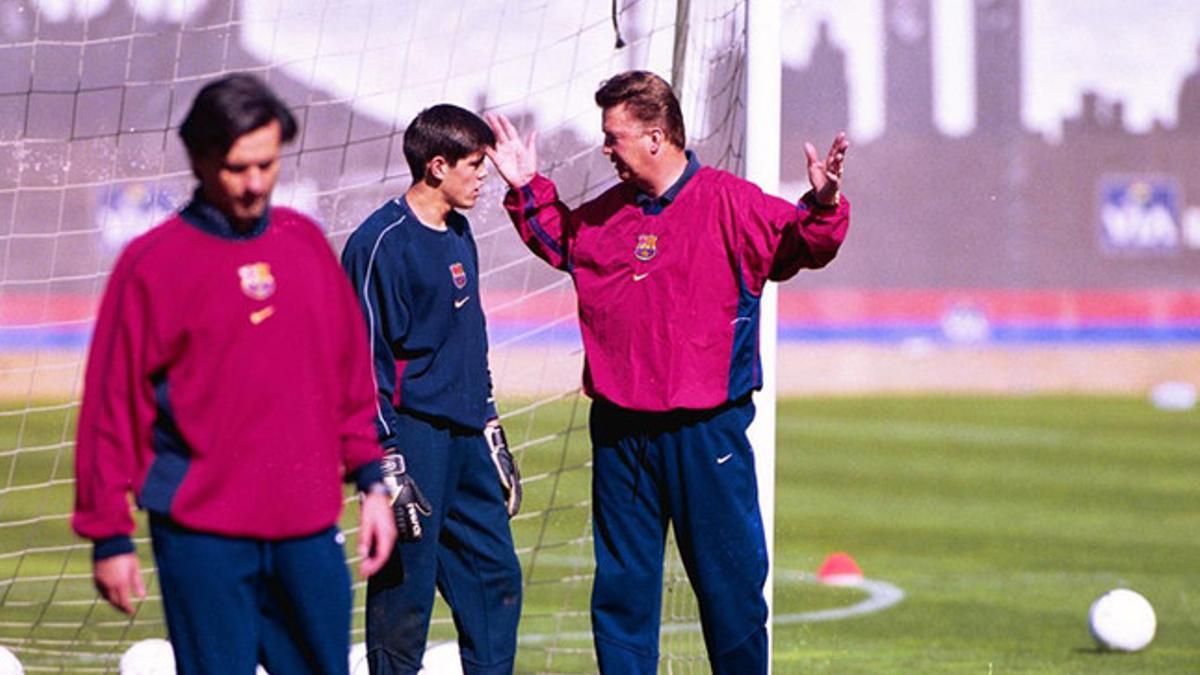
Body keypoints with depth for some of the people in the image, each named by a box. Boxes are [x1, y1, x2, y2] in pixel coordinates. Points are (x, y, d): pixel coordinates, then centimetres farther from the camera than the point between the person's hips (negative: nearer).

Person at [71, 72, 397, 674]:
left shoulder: (304, 242, 10)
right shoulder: (152, 263, -4)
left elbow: (350, 371, 17)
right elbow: (112, 404, -4)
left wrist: (371, 481, 12)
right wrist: (109, 536, -5)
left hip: (309, 530, 5)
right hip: (202, 536, -5)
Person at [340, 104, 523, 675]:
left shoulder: (458, 234, 14)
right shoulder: (382, 243, -13)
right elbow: (367, 360, -15)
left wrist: (491, 432, 22)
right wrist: (388, 466, -18)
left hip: (466, 436, 9)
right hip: (414, 438, -9)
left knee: (496, 575, 9)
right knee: (406, 589, -4)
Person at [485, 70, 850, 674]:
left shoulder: (728, 204, -6)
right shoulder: (604, 215, 12)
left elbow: (801, 242, -11)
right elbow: (558, 239, 32)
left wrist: (822, 206, -29)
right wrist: (527, 190, 23)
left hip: (706, 430, -5)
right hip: (619, 432, 5)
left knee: (728, 577, 0)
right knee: (621, 582, 9)